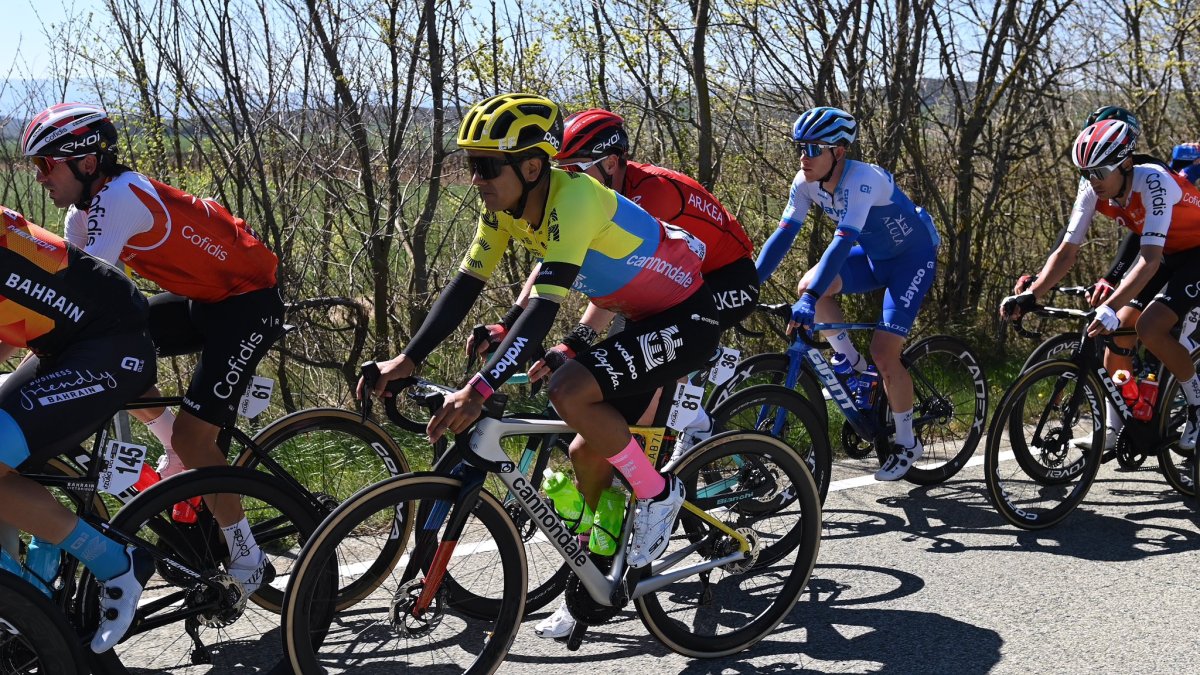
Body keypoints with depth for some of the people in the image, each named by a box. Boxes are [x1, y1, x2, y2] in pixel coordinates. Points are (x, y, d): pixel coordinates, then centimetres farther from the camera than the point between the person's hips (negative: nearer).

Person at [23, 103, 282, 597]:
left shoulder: (119, 198, -24)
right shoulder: (86, 210, 4)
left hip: (249, 302, -9)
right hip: (202, 299, 9)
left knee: (192, 434, -15)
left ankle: (245, 555, 3)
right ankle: (180, 455, 15)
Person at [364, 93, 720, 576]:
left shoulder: (574, 198, -30)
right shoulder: (504, 205, -6)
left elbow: (544, 305, -38)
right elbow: (466, 284, -5)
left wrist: (480, 389, -46)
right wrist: (406, 360, -16)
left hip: (686, 320, -9)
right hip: (643, 320, 9)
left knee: (569, 392, -27)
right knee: (587, 451, 9)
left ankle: (657, 493, -5)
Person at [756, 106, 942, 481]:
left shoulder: (862, 179, -35)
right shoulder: (807, 182, -14)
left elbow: (843, 241, -45)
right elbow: (784, 234, -15)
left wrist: (810, 301, -55)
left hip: (913, 257, -7)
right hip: (874, 255, 7)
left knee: (884, 354, -14)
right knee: (809, 284, -18)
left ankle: (907, 443, 7)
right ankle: (853, 365, 3)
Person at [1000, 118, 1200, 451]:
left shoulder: (1153, 182, -33)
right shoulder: (1093, 190, -15)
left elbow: (1150, 260, -41)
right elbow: (1067, 251, -14)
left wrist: (1110, 308, -52)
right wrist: (1029, 296, -27)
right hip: (1164, 251, 7)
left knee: (1149, 329, -23)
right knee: (1116, 331, -3)